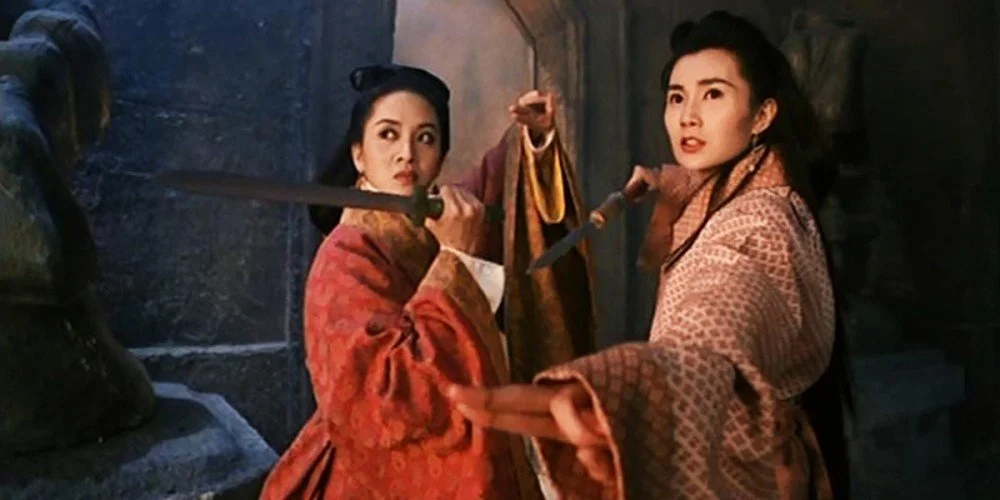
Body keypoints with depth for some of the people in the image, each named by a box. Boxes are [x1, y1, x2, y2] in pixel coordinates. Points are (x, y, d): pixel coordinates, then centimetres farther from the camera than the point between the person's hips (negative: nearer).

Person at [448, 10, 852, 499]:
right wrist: (661, 190, 3)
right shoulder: (717, 195, -1)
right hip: (706, 461, 8)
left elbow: (714, 329, -52)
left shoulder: (761, 220, -28)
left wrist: (621, 391, -73)